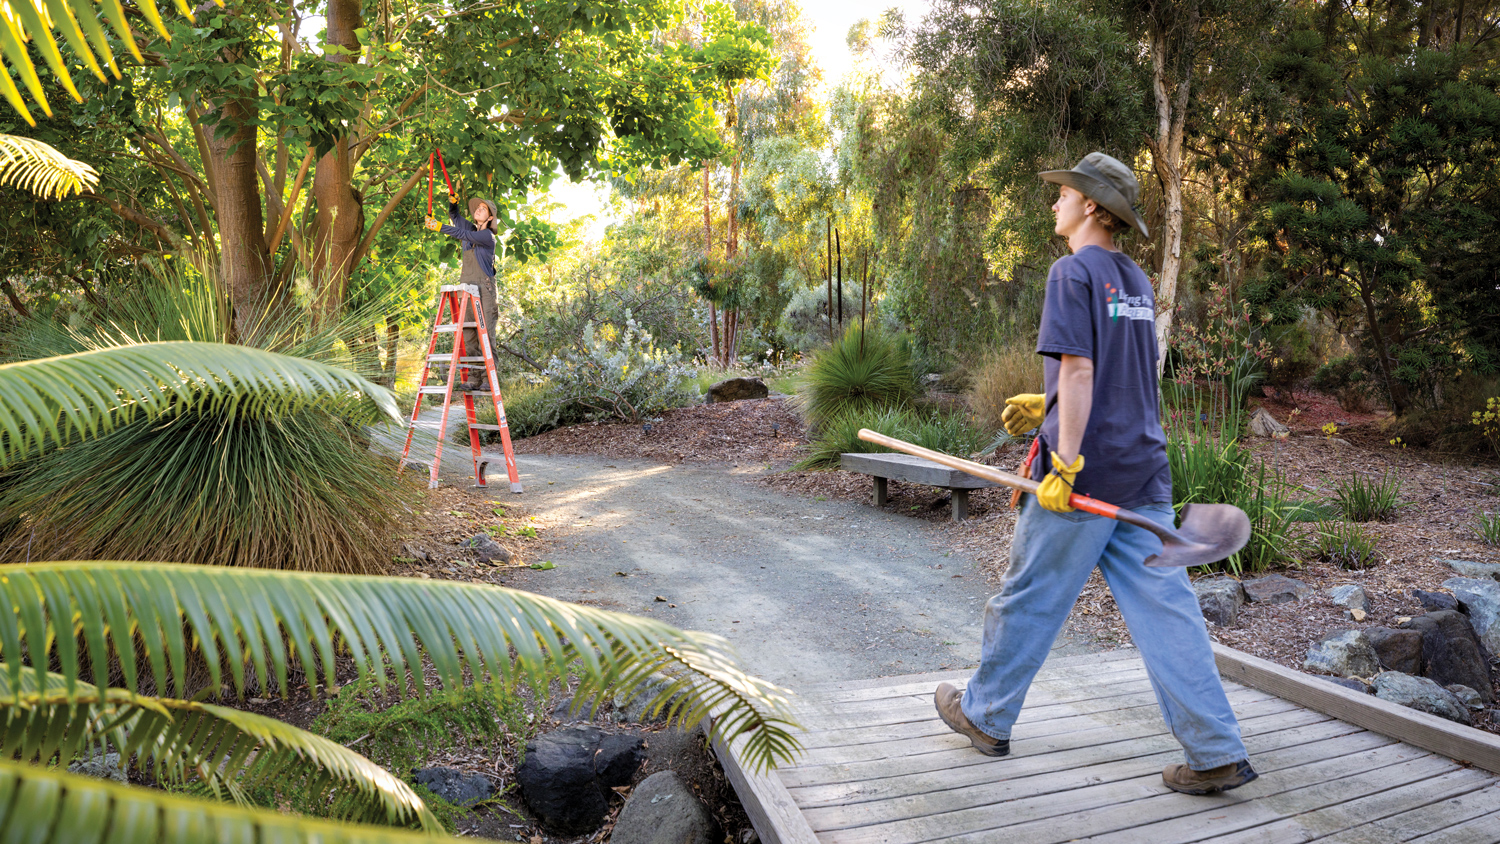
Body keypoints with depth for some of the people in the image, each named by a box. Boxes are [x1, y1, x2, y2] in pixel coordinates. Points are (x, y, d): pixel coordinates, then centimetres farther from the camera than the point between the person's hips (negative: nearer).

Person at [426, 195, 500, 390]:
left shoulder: (487, 236, -5)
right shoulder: (471, 228, 16)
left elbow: (463, 235, -17)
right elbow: (454, 216, 29)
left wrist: (440, 227, -21)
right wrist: (453, 202, 10)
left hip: (484, 288, -7)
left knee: (486, 332, -11)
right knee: (468, 334, 0)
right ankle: (474, 378, -1)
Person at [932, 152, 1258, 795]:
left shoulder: (1074, 272, -9)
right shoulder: (1136, 281, 16)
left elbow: (1079, 369, -19)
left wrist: (1066, 461, -20)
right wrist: (1047, 407, 26)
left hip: (1084, 476, -8)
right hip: (1144, 471, 8)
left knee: (1028, 599, 7)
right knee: (1165, 609, 6)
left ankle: (985, 716, 24)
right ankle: (1218, 753, 7)